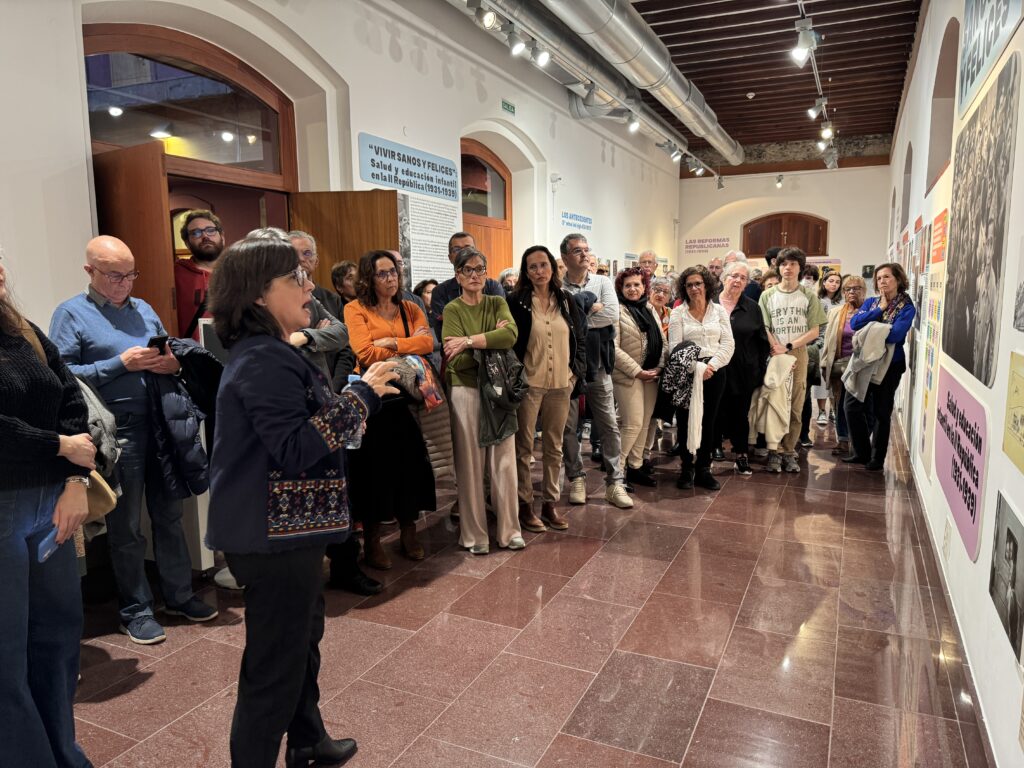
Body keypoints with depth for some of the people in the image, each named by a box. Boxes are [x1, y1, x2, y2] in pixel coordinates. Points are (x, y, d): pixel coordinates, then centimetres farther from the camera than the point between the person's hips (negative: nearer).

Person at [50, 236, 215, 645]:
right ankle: (135, 610, 21)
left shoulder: (143, 309, 14)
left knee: (169, 514, 13)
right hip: (118, 431, -5)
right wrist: (121, 363, -18)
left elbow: (172, 352, 17)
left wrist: (174, 362, -7)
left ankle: (179, 595, 27)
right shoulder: (71, 314, -2)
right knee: (126, 527, 7)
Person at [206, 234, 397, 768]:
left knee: (302, 640, 25)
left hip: (285, 531, 11)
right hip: (273, 538, -11)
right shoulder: (265, 362, -21)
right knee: (275, 665, 3)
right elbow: (297, 450, -28)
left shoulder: (265, 353, 12)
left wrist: (365, 393, 12)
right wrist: (360, 396, -24)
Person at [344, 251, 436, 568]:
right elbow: (366, 353, -17)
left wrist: (391, 343, -17)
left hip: (406, 395, 4)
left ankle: (409, 530, 24)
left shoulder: (410, 308, 10)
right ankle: (371, 539, 16)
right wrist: (410, 345, -9)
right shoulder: (355, 308, -3)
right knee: (373, 467, 3)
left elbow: (428, 342, -6)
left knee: (412, 462, 8)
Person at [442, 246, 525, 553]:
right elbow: (459, 361, -15)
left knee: (504, 461, 6)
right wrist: (492, 340, -10)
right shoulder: (452, 310, -2)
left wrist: (469, 341, -20)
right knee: (470, 464, 4)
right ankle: (474, 534, 16)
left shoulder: (497, 304, 7)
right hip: (466, 392, -3)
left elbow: (511, 335, -16)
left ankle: (509, 530, 18)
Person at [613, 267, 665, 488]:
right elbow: (613, 348, -15)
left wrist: (660, 367, -1)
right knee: (633, 424, -8)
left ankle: (636, 467, 21)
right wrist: (637, 371, -16)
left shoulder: (650, 310, 13)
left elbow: (663, 343, 15)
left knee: (645, 423, 10)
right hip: (629, 376, -7)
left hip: (652, 375, 7)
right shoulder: (618, 311, -8)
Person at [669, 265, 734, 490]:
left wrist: (711, 365, -13)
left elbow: (728, 344, 2)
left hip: (714, 372, 2)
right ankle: (686, 468, 16)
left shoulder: (719, 310, 8)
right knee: (686, 421, 2)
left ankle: (703, 469, 18)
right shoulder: (677, 313, 2)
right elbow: (675, 347, -6)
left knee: (708, 421, 7)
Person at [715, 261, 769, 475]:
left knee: (740, 414, 10)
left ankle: (741, 455, 22)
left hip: (743, 372, 1)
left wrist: (761, 369, 3)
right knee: (716, 413, 5)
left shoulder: (752, 308, 5)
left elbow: (761, 341, 7)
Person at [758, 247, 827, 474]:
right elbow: (764, 329, 1)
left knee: (795, 408, 1)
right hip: (773, 355, 0)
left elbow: (814, 331, 1)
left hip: (798, 355, 0)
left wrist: (788, 348, -10)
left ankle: (789, 452, 9)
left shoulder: (809, 296, 5)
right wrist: (778, 351, -13)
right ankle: (775, 452, 6)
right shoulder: (768, 296, 5)